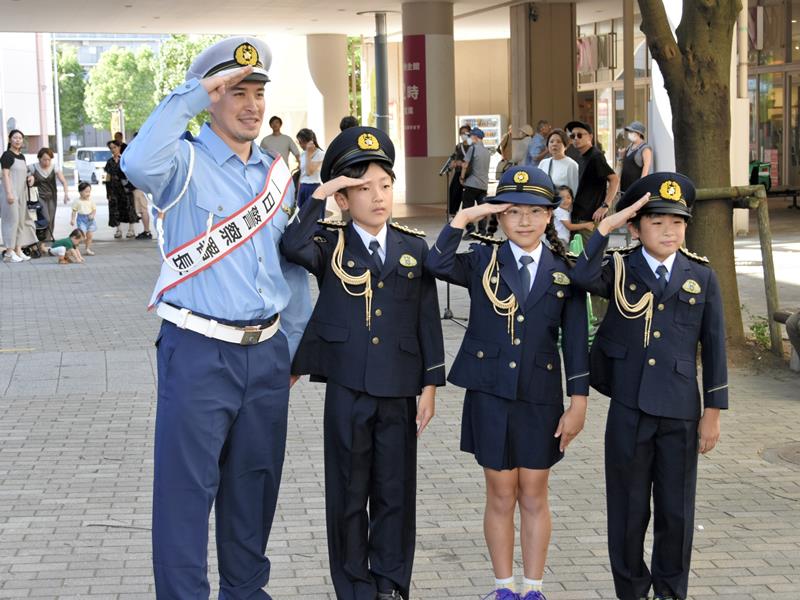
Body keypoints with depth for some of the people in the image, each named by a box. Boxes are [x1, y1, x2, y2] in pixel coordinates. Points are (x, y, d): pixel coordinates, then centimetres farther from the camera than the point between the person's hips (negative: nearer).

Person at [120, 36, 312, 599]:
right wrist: (190, 96, -27)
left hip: (267, 350, 6)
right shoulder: (185, 162, -7)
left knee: (256, 480, 15)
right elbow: (140, 163, -32)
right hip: (200, 352, -6)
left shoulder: (276, 172, 11)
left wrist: (298, 342, 18)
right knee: (186, 485, -3)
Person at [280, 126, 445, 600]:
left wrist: (430, 384, 2)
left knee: (395, 490, 9)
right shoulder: (329, 246, -2)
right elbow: (293, 248, -26)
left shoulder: (415, 248, 4)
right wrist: (318, 196, -20)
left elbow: (428, 319, 5)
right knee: (348, 492, 7)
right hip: (347, 388, -1)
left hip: (399, 389, 2)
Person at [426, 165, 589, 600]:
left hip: (541, 397, 1)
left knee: (534, 496, 9)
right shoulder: (482, 261, 0)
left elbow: (575, 340, 1)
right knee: (501, 496, 7)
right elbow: (437, 265, -20)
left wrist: (578, 402, -3)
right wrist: (462, 219, -22)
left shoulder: (564, 270, 1)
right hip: (490, 395, 0)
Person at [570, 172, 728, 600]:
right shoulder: (620, 271, 1)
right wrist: (604, 228, -23)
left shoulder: (702, 277, 3)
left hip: (680, 412, 0)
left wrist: (713, 411, 2)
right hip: (629, 411, 0)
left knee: (676, 510, 9)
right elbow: (582, 278, -22)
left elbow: (714, 347, 4)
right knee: (628, 509, 9)